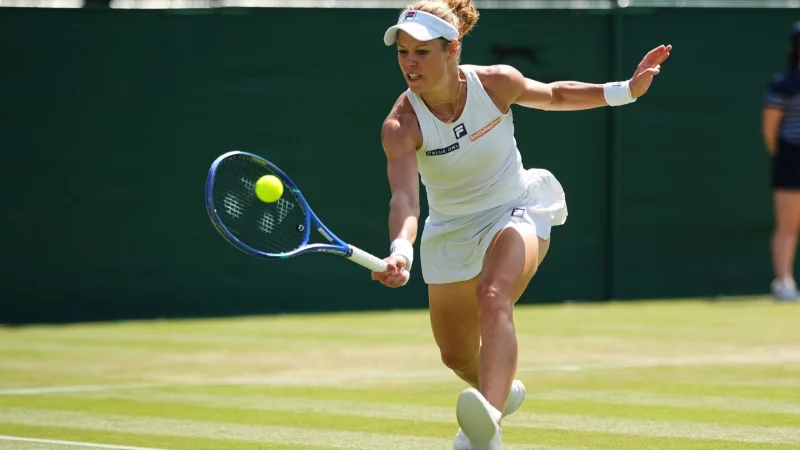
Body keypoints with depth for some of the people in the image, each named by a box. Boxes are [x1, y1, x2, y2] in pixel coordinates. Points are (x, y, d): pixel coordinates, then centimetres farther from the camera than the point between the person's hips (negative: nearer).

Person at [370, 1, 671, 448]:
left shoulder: (496, 82, -17)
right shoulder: (402, 125, -23)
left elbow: (554, 95, 5)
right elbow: (405, 197, -37)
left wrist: (625, 90, -3)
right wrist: (400, 252, -57)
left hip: (516, 213, -2)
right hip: (451, 231, 2)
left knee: (493, 299, -33)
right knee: (458, 357, 13)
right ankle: (502, 392, 52)